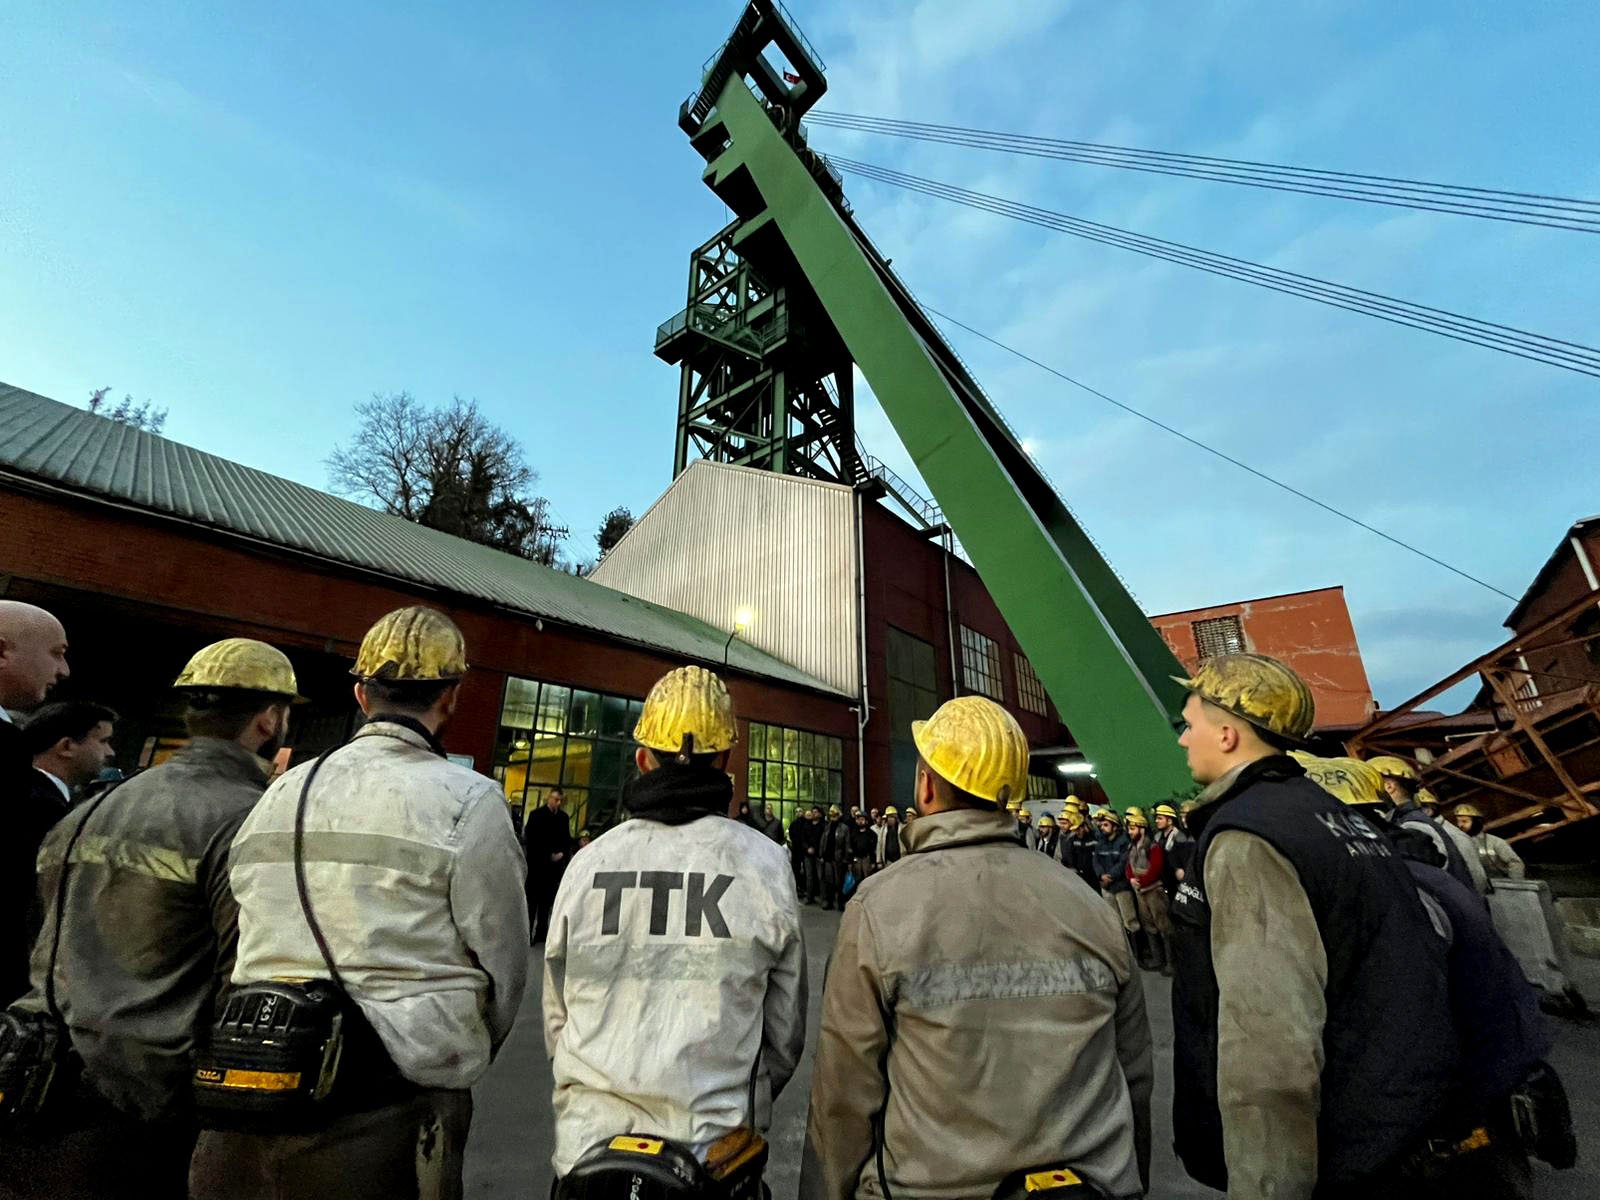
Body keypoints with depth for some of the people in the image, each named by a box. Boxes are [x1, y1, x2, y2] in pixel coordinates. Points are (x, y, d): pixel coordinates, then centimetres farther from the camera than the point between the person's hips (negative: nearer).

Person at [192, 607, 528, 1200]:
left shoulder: (279, 794, 3)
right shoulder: (468, 802, -15)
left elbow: (253, 955, 11)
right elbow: (502, 969, -7)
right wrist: (456, 1062, 13)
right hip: (389, 1120, -5)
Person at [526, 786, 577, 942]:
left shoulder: (563, 817, 7)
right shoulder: (536, 815, -4)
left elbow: (567, 840, 11)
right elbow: (530, 840, -8)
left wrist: (563, 854, -7)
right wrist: (549, 855, -11)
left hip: (555, 865, 3)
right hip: (536, 864, -3)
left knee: (546, 900, 7)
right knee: (532, 899, 1)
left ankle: (541, 932, 15)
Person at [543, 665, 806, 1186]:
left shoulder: (589, 863, -10)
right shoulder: (764, 863, -14)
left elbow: (557, 1019, 1)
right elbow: (785, 1031, -5)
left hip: (589, 1143, 1)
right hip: (711, 1145, -1)